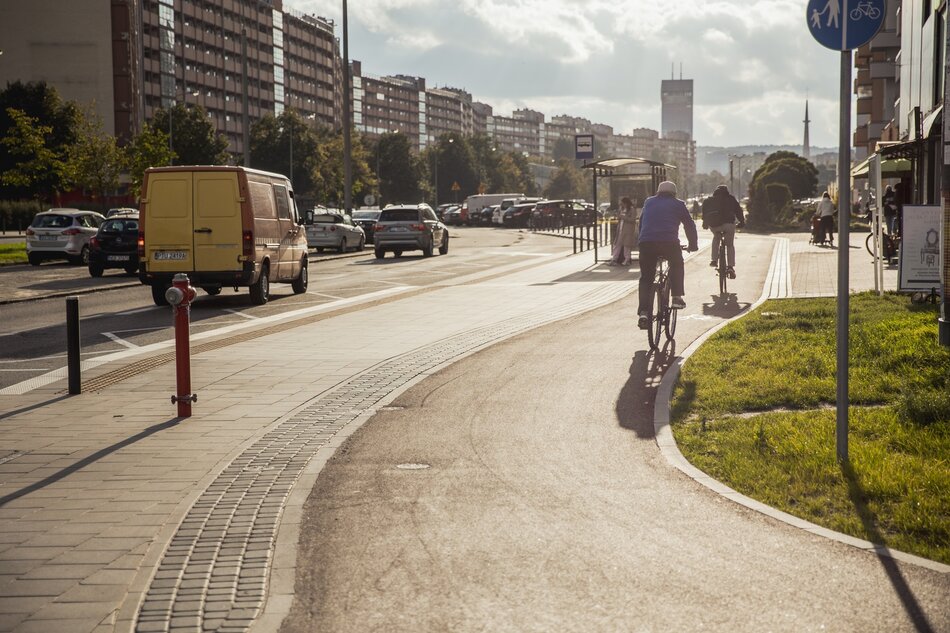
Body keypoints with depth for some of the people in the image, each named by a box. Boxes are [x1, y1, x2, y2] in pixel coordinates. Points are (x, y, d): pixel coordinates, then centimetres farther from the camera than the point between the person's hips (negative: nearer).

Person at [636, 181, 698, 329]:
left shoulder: (649, 202, 26)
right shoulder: (678, 204, 19)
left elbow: (641, 223, 31)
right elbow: (689, 225, 22)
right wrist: (693, 244, 34)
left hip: (646, 243, 2)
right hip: (669, 243, -2)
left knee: (646, 278, 9)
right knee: (677, 266, 28)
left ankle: (643, 312, -5)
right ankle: (677, 297, 14)